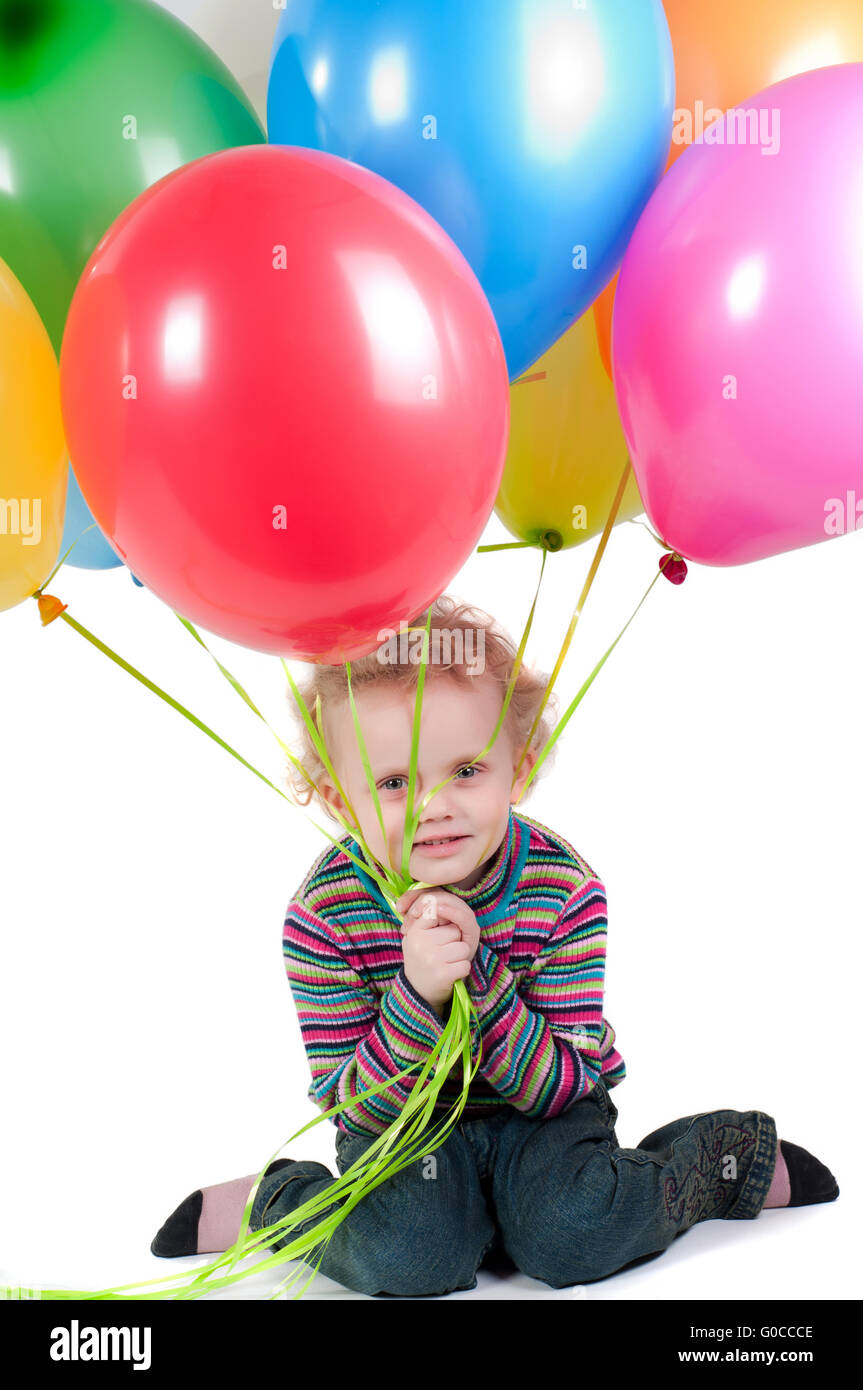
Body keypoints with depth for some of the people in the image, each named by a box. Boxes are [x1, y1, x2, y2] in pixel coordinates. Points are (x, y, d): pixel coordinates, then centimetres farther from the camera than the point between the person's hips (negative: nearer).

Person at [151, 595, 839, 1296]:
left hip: (542, 1113, 1)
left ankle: (731, 1158, 2)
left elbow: (560, 1087, -20)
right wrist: (417, 996, -38)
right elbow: (357, 1107, -18)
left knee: (571, 1236, -27)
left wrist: (479, 978, -37)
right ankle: (274, 1200, 0)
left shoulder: (565, 889, -20)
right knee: (413, 1254, -29)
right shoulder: (323, 915, -21)